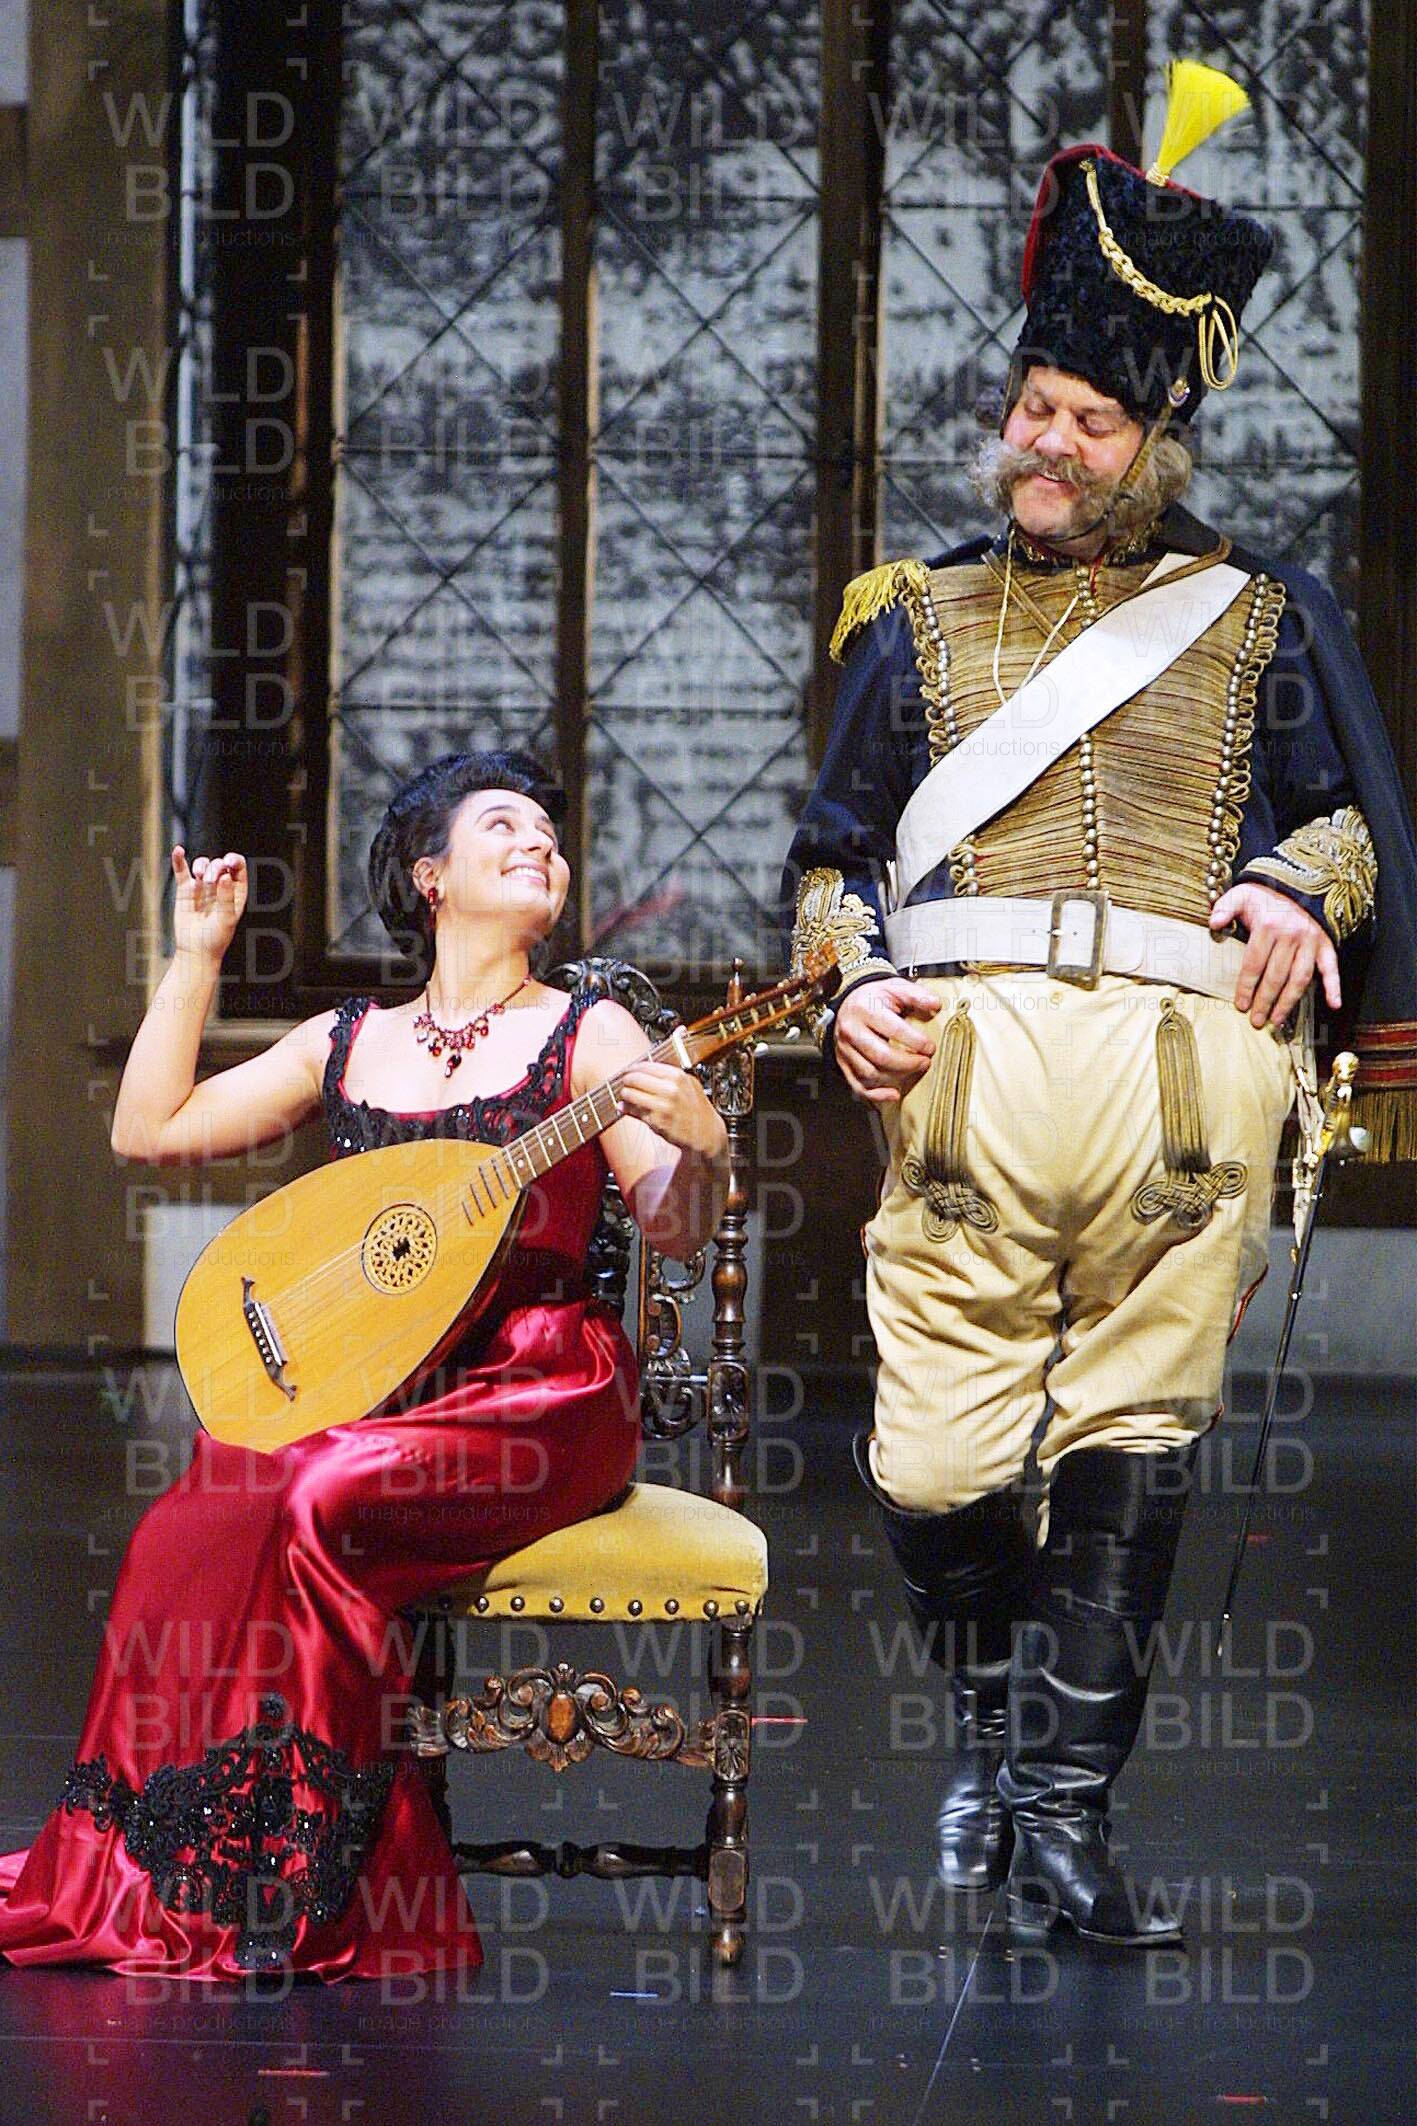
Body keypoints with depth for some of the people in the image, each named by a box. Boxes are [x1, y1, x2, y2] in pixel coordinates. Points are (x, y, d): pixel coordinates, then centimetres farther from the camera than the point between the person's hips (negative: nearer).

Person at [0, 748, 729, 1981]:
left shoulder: (589, 1035, 6)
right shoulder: (346, 1046, 18)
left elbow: (675, 1232, -5)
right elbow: (150, 1129, 18)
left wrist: (698, 1148, -27)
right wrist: (197, 956, 15)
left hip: (533, 1398, -4)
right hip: (354, 1388, 4)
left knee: (312, 1510, -32)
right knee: (188, 1536, -26)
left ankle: (317, 1890, -24)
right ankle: (163, 1885, -21)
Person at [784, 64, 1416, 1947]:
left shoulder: (1260, 621, 19)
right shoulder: (921, 621, 22)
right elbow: (836, 848, 21)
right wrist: (853, 983, 2)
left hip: (1186, 1064, -1)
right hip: (969, 1061, 1)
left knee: (1132, 1449, -5)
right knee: (937, 1469, -3)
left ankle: (1066, 1804, 0)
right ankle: (997, 1716, 22)